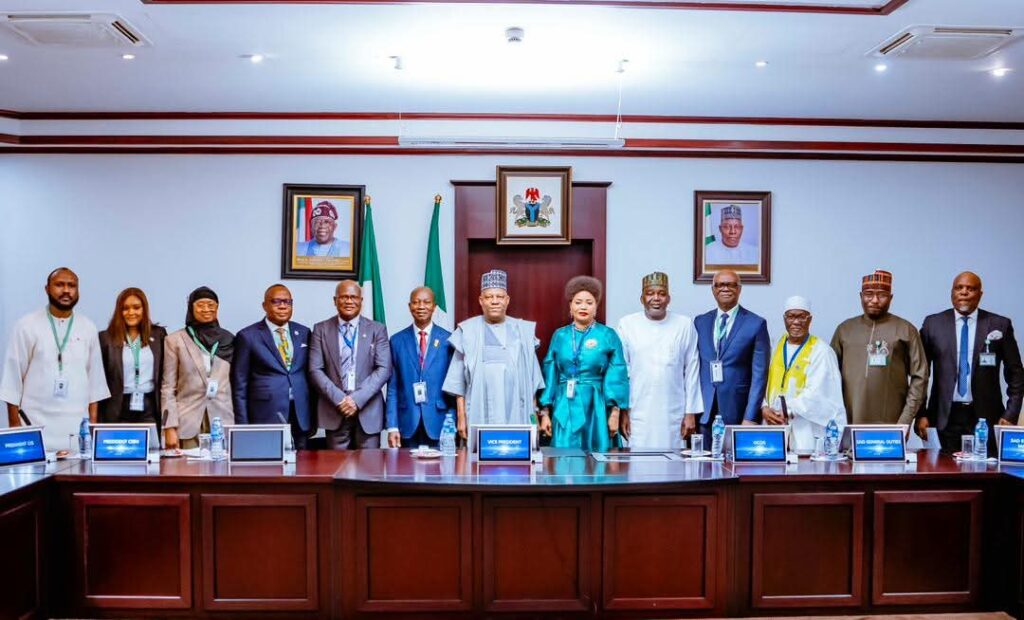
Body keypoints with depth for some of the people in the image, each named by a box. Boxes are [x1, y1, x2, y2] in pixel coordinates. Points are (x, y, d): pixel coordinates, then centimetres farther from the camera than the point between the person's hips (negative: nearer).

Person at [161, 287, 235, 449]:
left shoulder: (229, 339, 9)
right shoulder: (175, 340, 4)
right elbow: (168, 388, 2)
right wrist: (170, 428, -5)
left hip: (223, 421, 2)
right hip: (188, 423, -1)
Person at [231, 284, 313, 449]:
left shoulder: (304, 333, 10)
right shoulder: (248, 336, -1)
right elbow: (240, 385, 0)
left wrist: (314, 417, 10)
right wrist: (243, 426, -4)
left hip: (301, 418, 3)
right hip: (265, 418, -3)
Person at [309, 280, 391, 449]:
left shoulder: (377, 330, 7)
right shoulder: (321, 329, 8)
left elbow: (384, 369, -1)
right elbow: (315, 370, 1)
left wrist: (357, 399, -12)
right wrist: (338, 399, -11)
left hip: (368, 411, 0)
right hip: (334, 410, 0)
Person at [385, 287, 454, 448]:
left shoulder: (448, 339, 2)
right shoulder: (397, 341, 6)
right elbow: (392, 387, 5)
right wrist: (392, 426, -2)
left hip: (439, 420, -1)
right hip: (407, 422, 1)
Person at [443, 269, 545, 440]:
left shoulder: (523, 331, 9)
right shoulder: (468, 331, 5)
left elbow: (531, 380, 10)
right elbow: (458, 381, 4)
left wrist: (533, 416, 5)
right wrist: (461, 417, -2)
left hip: (517, 416, 1)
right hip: (479, 418, -1)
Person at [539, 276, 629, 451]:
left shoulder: (608, 336, 0)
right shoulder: (560, 336, 7)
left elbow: (617, 376, -2)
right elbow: (550, 375, 7)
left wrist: (615, 412, -7)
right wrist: (545, 412, 4)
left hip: (596, 409, -2)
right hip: (565, 410, 2)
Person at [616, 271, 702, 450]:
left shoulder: (685, 325, 3)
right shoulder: (627, 324, 2)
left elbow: (692, 370, 4)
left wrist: (691, 412, 3)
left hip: (674, 415, 0)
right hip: (638, 414, 0)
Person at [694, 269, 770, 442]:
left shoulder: (756, 324, -1)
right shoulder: (700, 322, 10)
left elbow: (759, 375, -5)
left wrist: (750, 418, -11)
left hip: (738, 413, -3)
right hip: (705, 413, 3)